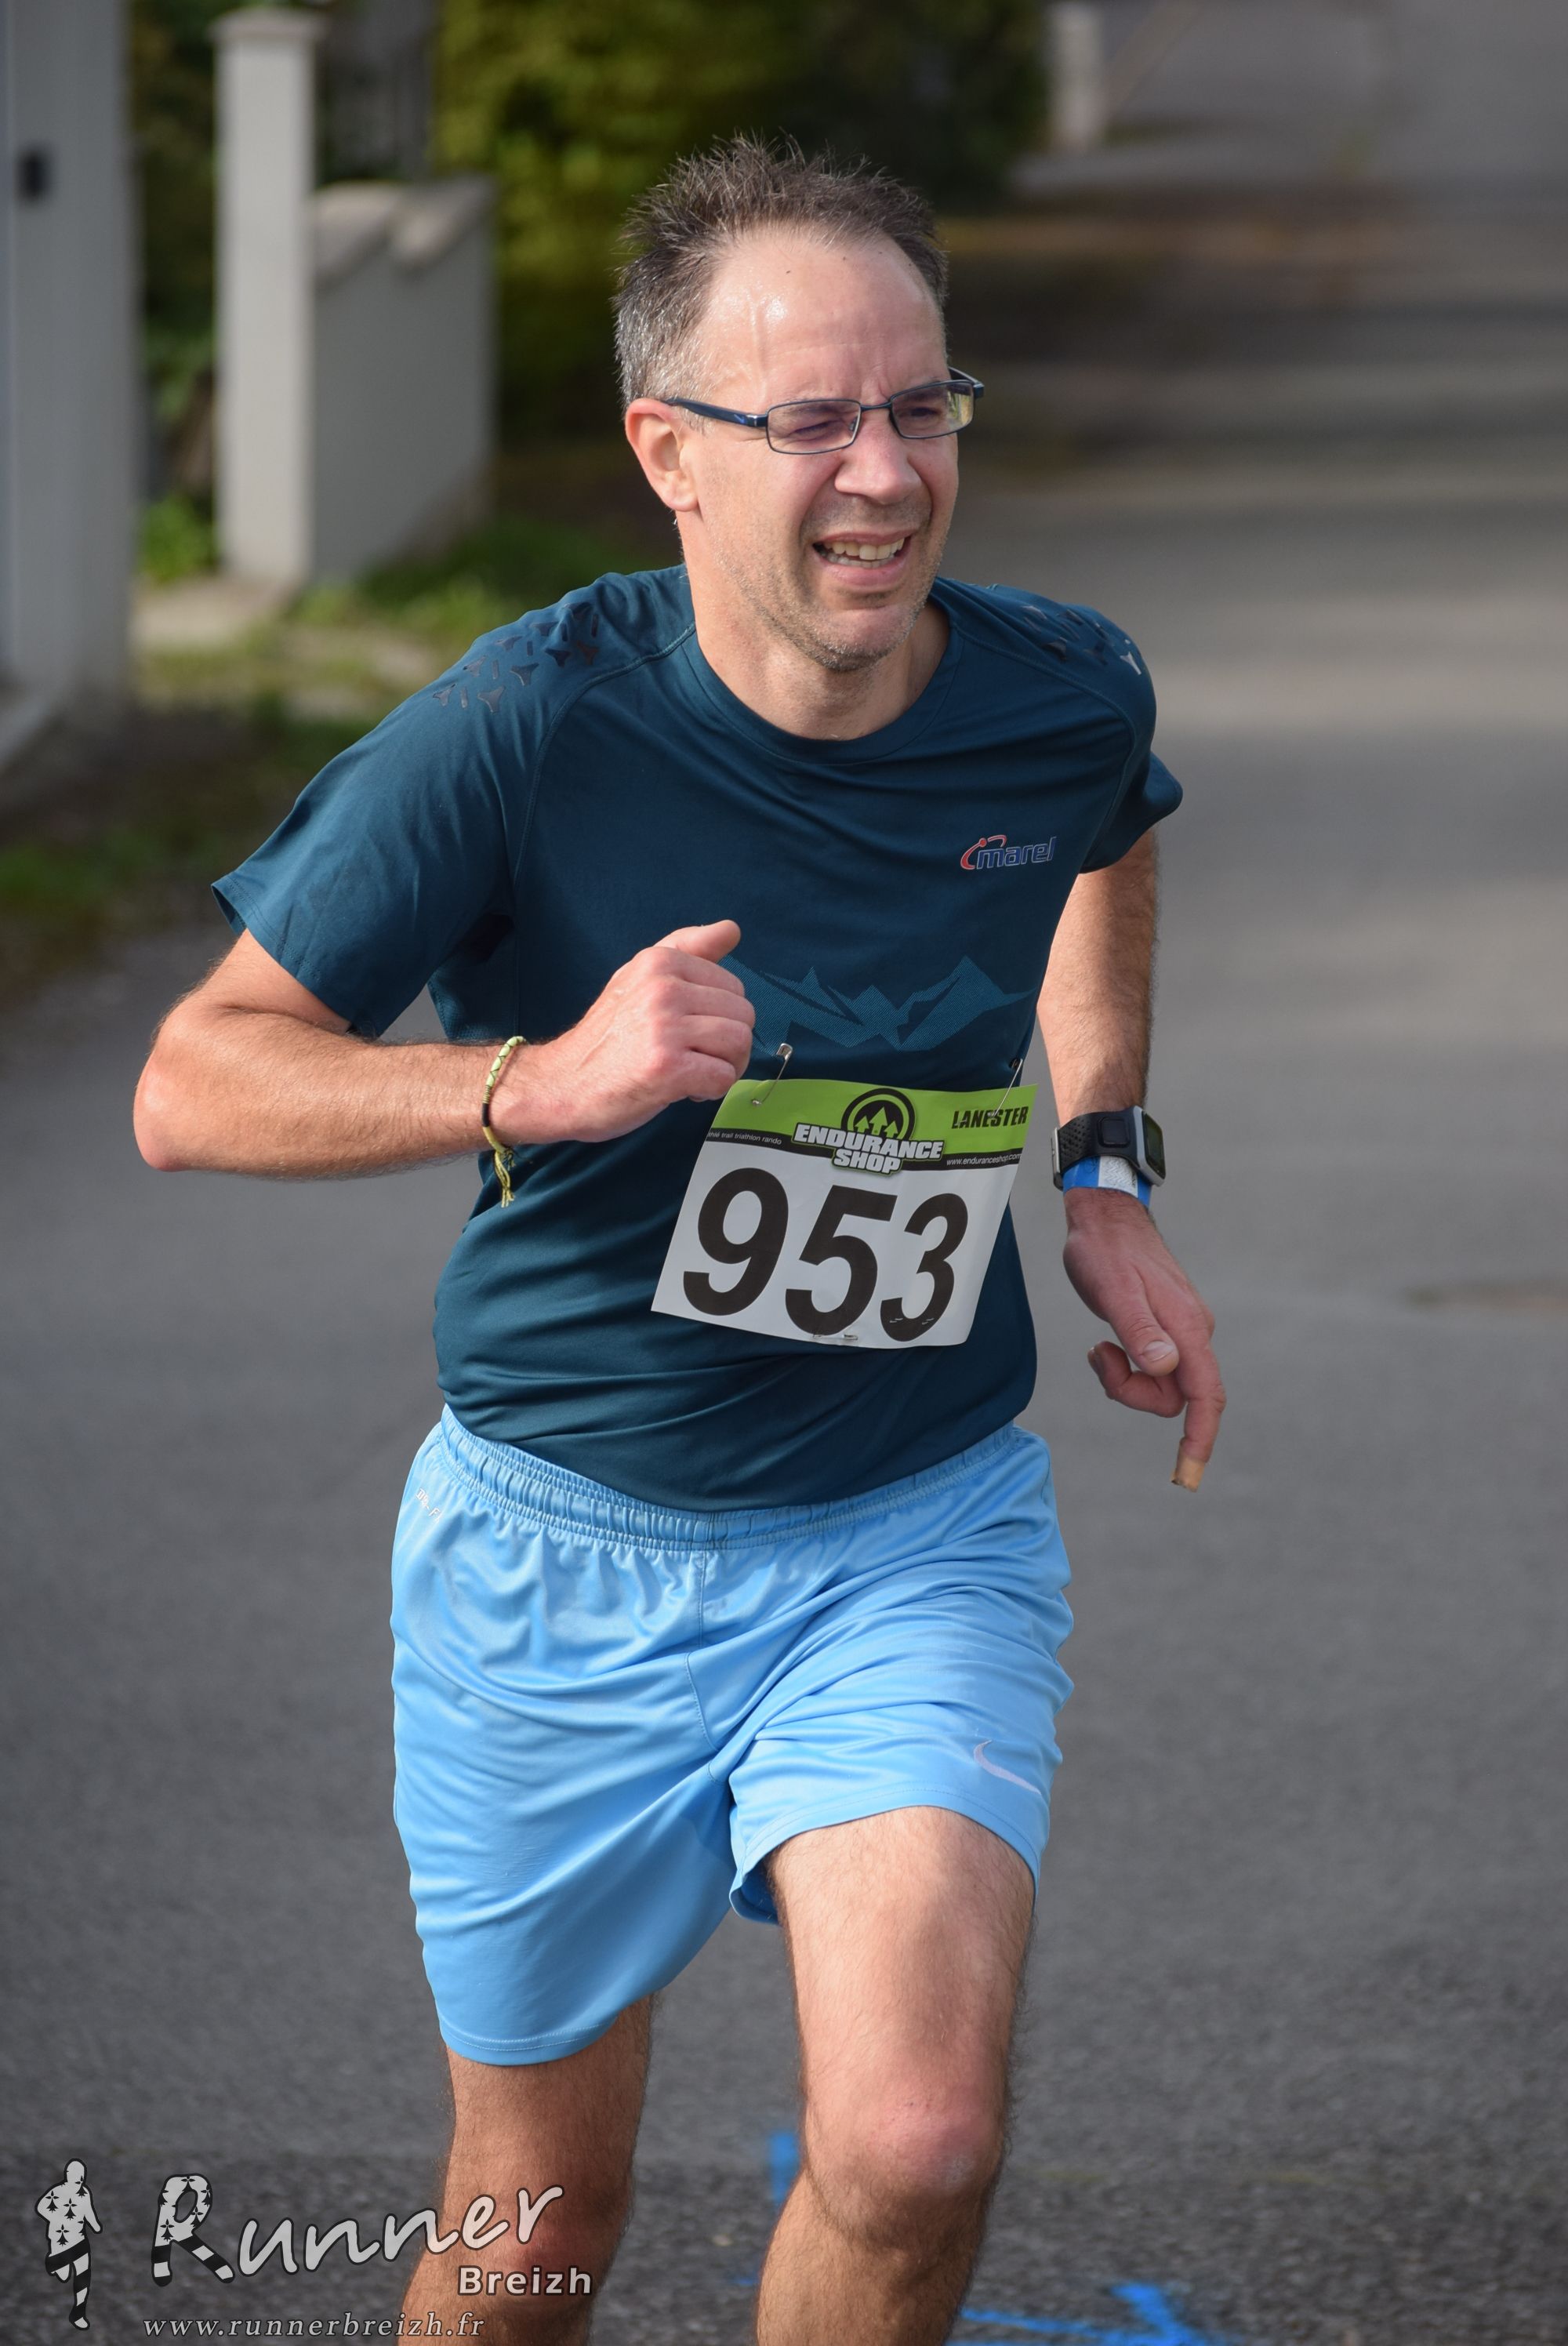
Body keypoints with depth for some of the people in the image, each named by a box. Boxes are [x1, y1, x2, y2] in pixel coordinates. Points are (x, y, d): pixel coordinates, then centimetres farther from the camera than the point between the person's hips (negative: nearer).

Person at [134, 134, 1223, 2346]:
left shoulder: (1063, 696, -8)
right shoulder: (528, 730, -18)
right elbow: (194, 1086, -15)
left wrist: (1108, 1182, 10)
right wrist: (549, 1082, -30)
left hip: (918, 1536, 1)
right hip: (561, 1545, -1)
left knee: (916, 2148, -20)